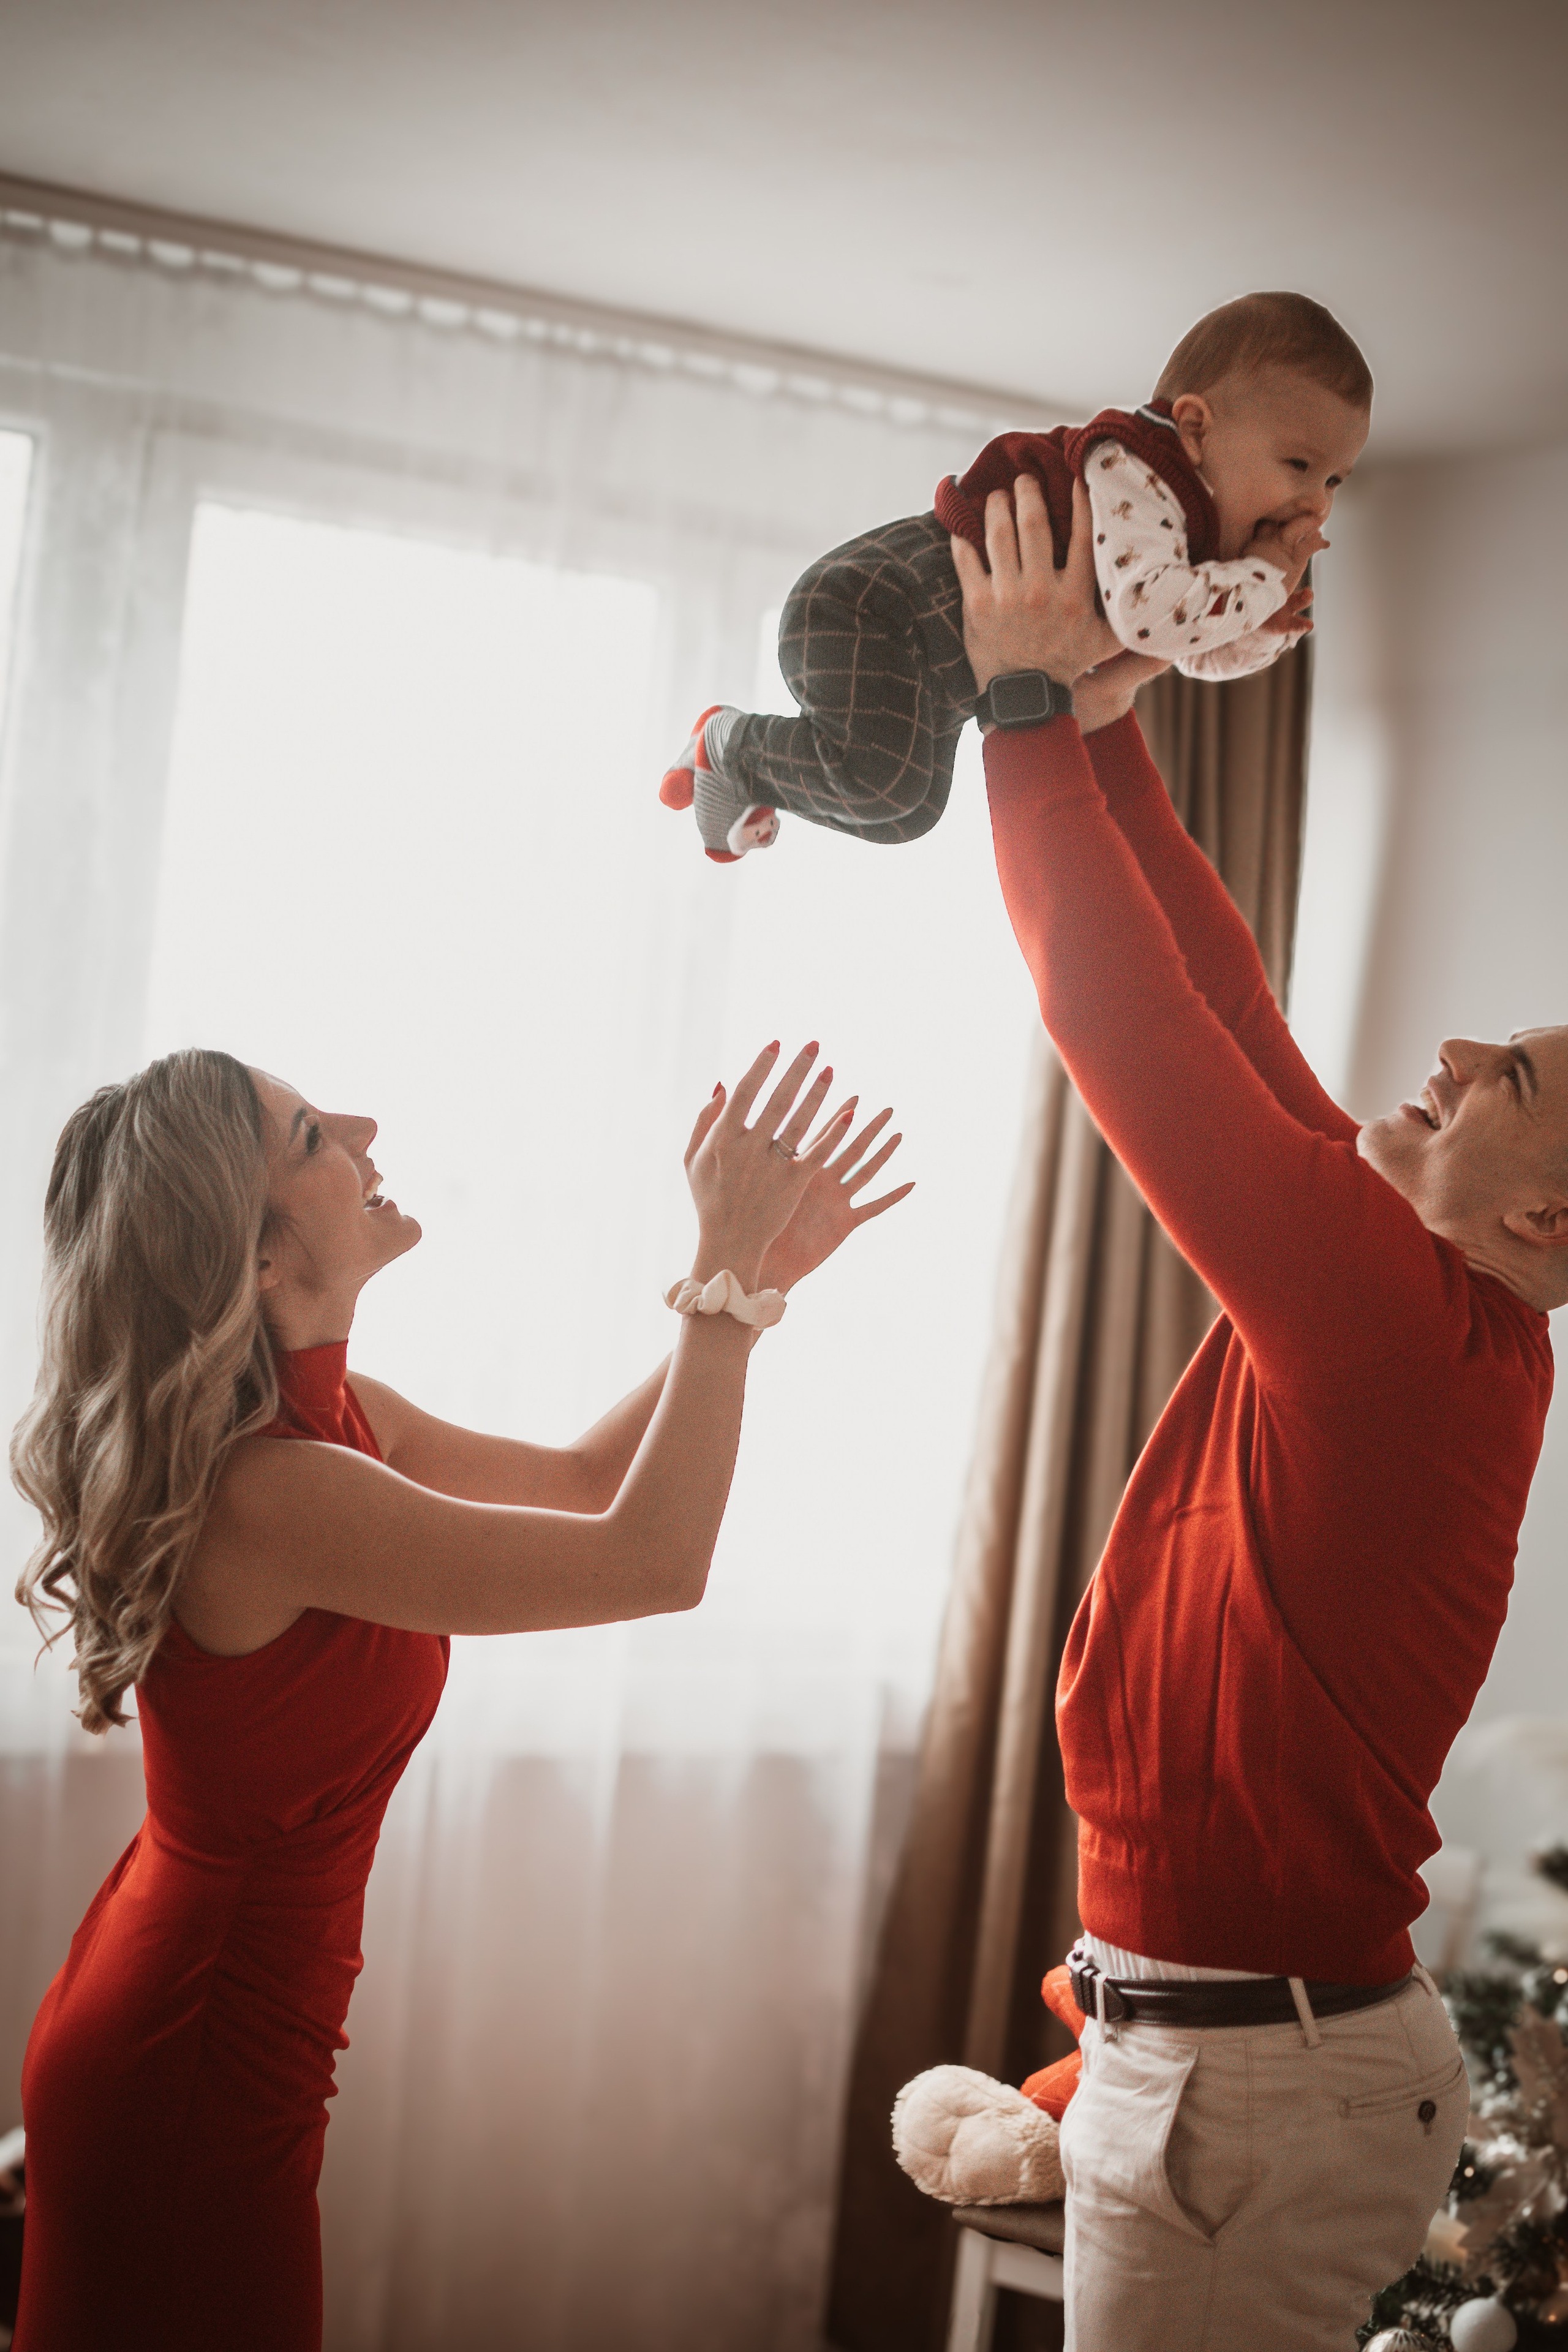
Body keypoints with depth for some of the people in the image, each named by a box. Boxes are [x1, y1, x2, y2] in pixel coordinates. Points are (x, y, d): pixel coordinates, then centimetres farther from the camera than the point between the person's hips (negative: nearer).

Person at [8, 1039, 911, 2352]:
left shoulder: (334, 1414, -1)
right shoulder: (267, 1492, -30)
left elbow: (587, 1477, 10)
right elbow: (653, 1561, -30)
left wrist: (759, 1271, 1)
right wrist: (727, 1270, -24)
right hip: (192, 2073, -9)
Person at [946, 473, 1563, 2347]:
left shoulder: (1412, 1333, -22)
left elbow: (1135, 1028, -24)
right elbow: (1231, 1030, 7)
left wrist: (1027, 705, -16)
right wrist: (1104, 732, 7)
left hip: (1248, 2083, -9)